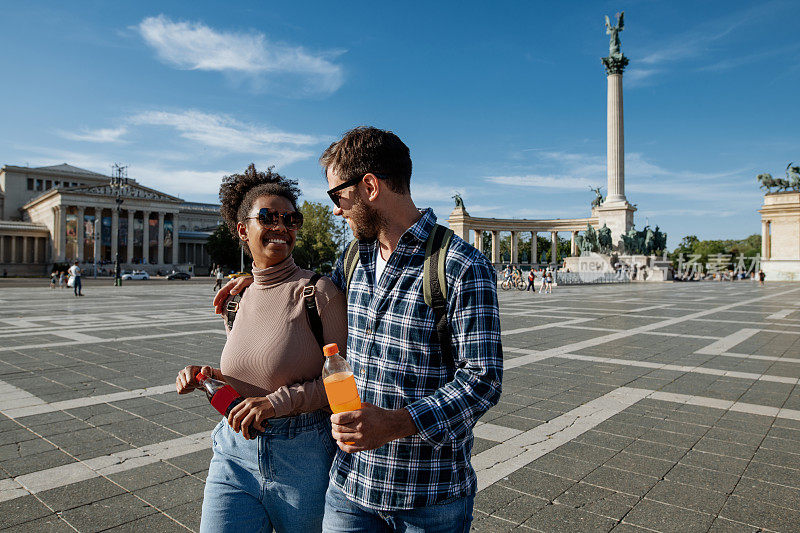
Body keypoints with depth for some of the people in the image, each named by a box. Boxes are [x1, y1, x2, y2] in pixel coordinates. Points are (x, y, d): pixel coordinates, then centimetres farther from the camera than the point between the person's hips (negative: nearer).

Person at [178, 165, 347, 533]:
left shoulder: (319, 291, -12)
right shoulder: (234, 298, 6)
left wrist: (277, 401, -21)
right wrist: (207, 374, -1)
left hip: (303, 458, -4)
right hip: (234, 454, 4)